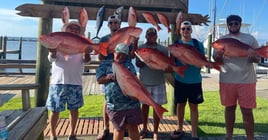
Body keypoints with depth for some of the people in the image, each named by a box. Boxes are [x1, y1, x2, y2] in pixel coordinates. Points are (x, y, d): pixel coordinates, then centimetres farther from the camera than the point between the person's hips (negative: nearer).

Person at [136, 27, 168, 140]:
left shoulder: (163, 49, 1)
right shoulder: (141, 48, 1)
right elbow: (138, 64, -6)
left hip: (159, 82, 0)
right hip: (144, 82, 0)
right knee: (145, 105, 12)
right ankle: (144, 129, 28)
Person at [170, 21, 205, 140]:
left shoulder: (198, 44, 0)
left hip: (195, 80, -1)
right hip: (180, 80, 1)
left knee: (194, 106, 6)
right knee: (180, 104, 13)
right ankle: (180, 129, 31)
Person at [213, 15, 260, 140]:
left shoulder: (250, 38, 4)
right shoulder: (222, 40, 8)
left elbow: (258, 59, 5)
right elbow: (216, 59, 8)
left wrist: (253, 56, -18)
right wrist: (218, 56, -15)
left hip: (246, 80, -1)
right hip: (227, 80, 2)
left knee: (247, 110, 1)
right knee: (229, 108, 11)